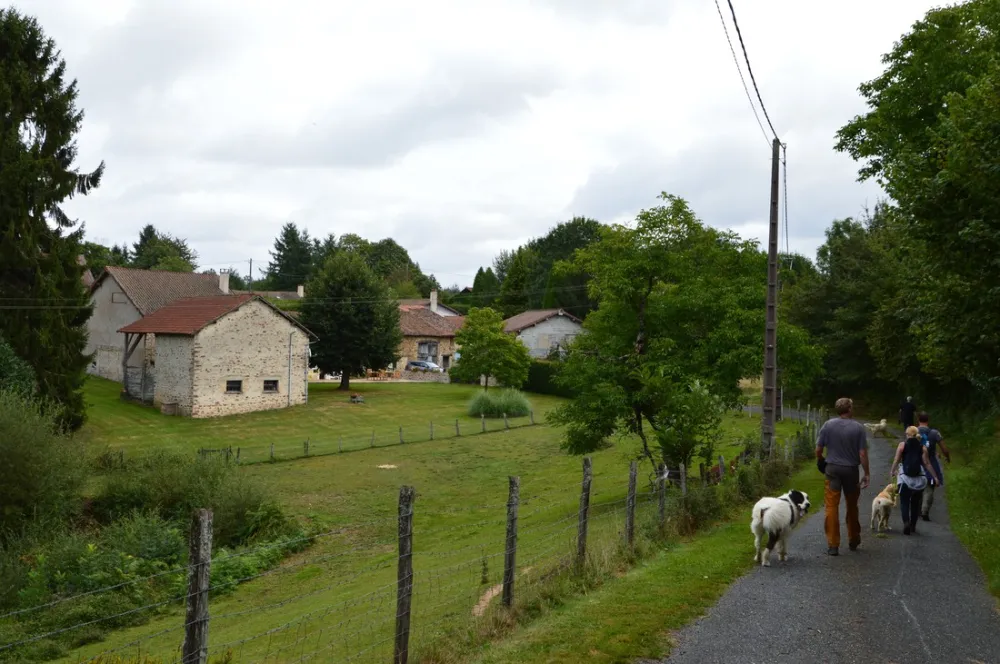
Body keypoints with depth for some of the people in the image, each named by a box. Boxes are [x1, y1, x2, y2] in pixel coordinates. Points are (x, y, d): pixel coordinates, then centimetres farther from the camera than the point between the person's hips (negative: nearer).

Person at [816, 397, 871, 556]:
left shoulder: (828, 425, -6)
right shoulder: (858, 427, -9)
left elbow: (818, 449, -3)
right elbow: (862, 454, -11)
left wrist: (820, 461, 17)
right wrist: (867, 474, -2)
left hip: (832, 469, 0)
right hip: (851, 470, 0)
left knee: (832, 506, 0)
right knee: (852, 506, 17)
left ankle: (833, 545, -4)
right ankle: (853, 541, 31)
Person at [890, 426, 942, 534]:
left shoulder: (902, 445, -1)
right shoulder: (922, 448, 3)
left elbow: (896, 460, -4)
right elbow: (927, 464, -3)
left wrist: (892, 472, 11)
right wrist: (935, 476, 1)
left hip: (905, 478, -2)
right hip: (919, 479, 2)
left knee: (904, 502, 2)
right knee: (915, 503, 14)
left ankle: (906, 522, -22)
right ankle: (913, 527, 20)